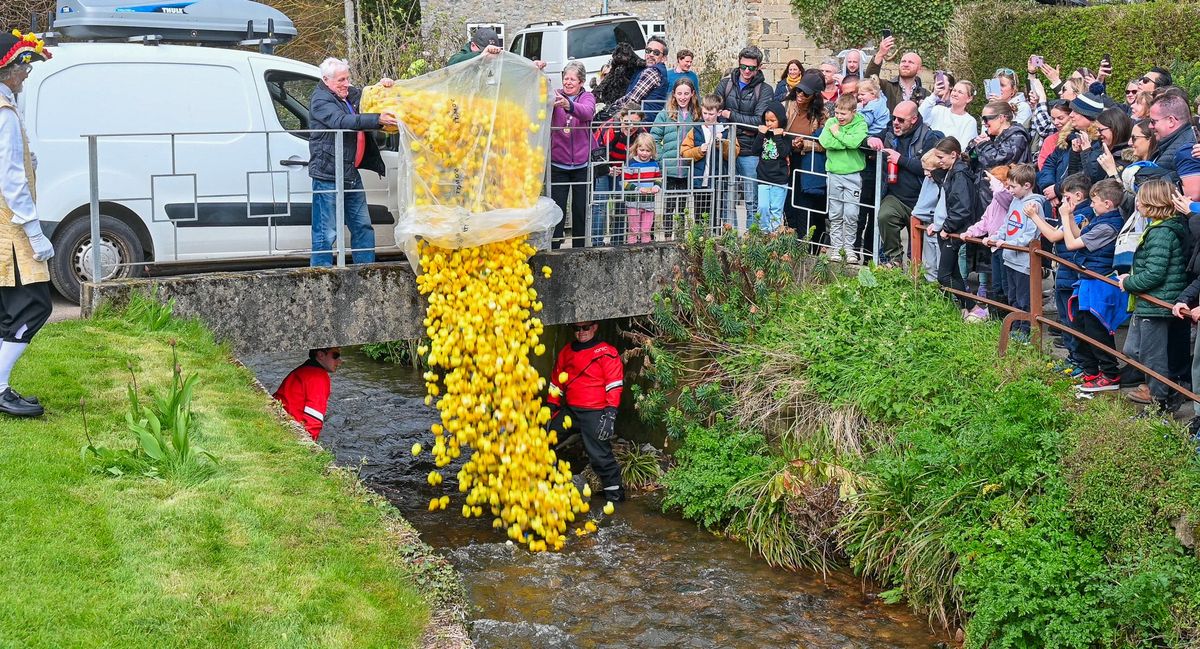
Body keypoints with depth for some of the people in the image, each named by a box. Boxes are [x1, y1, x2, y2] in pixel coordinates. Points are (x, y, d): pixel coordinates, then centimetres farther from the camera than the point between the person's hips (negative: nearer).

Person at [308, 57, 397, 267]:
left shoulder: (351, 94, 15)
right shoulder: (320, 100, -10)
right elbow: (342, 121, -26)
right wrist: (378, 119, -35)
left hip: (351, 174, 9)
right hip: (328, 176, -9)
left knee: (363, 226, 14)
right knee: (327, 233, -6)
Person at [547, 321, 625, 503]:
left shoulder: (606, 352, -3)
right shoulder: (566, 352, 15)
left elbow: (614, 385, -9)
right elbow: (556, 382, 21)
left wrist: (610, 414, -17)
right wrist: (551, 407, 15)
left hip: (595, 413, -6)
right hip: (569, 411, 6)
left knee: (599, 455, -9)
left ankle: (615, 493, 5)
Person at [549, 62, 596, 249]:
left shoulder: (587, 97, 0)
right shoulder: (556, 96, 1)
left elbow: (587, 112, -23)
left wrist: (569, 106, -44)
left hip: (581, 164, 1)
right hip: (558, 164, -1)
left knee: (580, 210, 8)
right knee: (557, 209, -3)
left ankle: (579, 248, 20)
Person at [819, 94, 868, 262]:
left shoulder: (860, 124, -3)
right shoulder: (831, 122, 4)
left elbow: (855, 142, -23)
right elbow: (824, 141, -13)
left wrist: (837, 133, -11)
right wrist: (847, 142, -14)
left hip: (853, 174, -2)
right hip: (834, 173, 2)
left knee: (851, 215, -2)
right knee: (835, 215, 7)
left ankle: (849, 247, 10)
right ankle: (836, 247, 14)